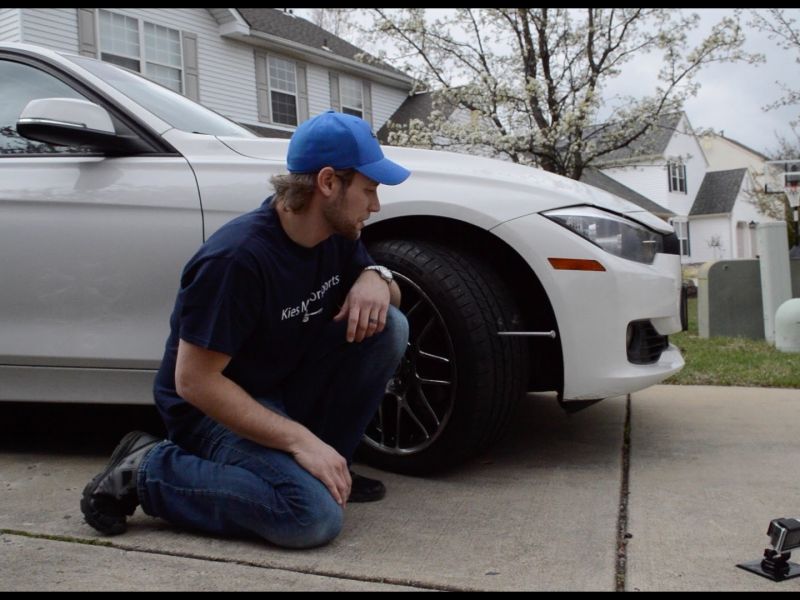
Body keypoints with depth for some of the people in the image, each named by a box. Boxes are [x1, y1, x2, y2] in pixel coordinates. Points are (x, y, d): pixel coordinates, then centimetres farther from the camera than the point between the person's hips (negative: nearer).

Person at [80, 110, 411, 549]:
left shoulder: (337, 234, -3)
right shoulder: (239, 258, -28)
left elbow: (392, 298, 12)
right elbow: (194, 382, -26)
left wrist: (375, 278, -14)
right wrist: (298, 439, -30)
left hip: (284, 389, 8)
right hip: (214, 409, -8)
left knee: (388, 325, -10)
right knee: (313, 516, -30)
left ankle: (326, 467, 1)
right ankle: (146, 470, -10)